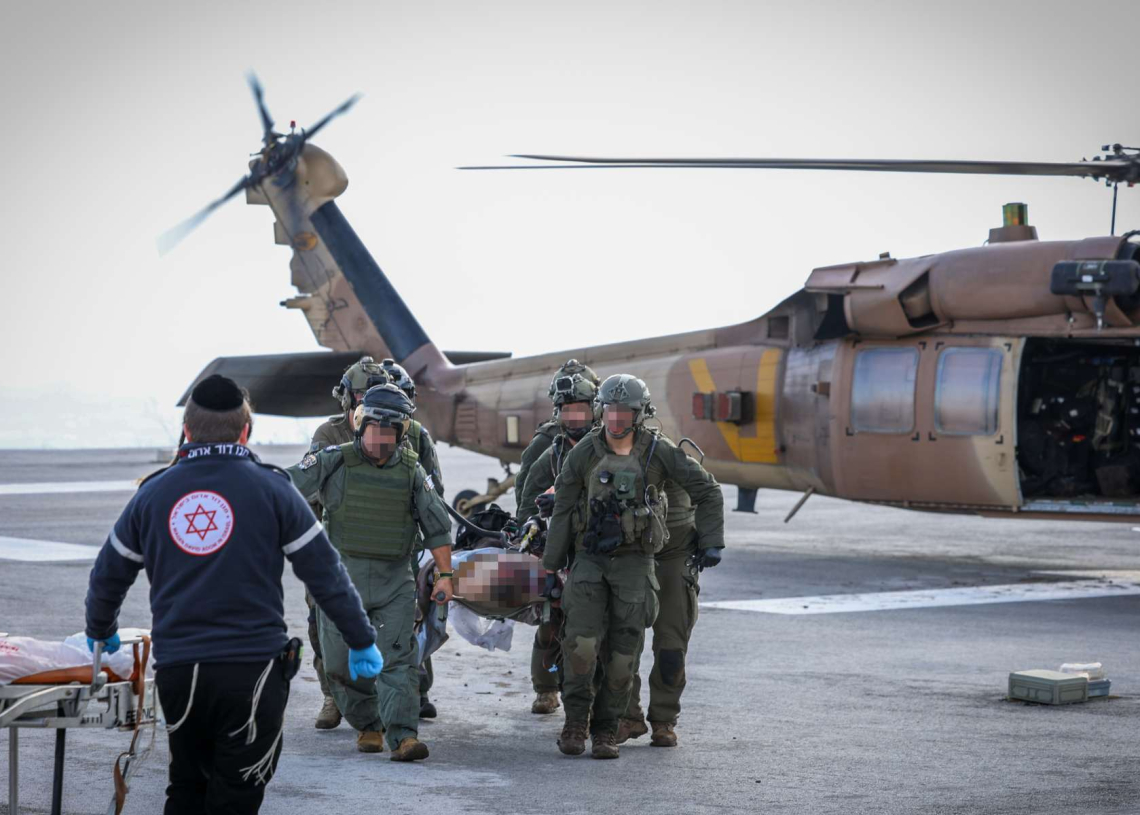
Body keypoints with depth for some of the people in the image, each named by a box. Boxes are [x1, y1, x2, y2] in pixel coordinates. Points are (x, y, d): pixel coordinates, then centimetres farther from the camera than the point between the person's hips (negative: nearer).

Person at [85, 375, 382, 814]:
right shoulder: (270, 488, -2)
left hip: (176, 670, 3)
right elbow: (324, 572, 0)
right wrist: (362, 641, 11)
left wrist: (100, 631, 37)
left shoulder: (153, 493, 7)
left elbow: (108, 576, 17)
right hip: (253, 670, -3)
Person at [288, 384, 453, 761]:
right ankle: (368, 726, 25)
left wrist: (444, 574, 5)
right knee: (342, 662, 6)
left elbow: (436, 525, 9)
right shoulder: (334, 462, -2)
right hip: (342, 577, 0)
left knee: (397, 659, -12)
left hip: (395, 581, 0)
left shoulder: (411, 472, 4)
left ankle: (403, 736, -17)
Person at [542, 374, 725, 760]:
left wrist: (711, 541, 3)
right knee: (581, 643, -15)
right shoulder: (584, 453, -2)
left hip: (635, 563, 0)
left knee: (622, 655, -1)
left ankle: (606, 729, 12)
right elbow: (562, 511, 5)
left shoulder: (658, 452, -5)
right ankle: (576, 719, 3)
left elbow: (708, 490, 6)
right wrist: (551, 567, 5)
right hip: (589, 558, 0)